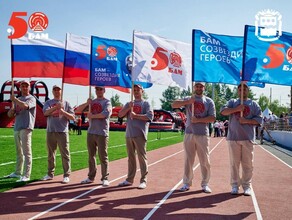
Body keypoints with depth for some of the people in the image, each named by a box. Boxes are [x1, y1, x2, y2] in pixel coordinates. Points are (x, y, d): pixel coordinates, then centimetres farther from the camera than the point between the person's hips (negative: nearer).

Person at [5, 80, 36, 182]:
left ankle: (26, 175, -14)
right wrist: (12, 109, -4)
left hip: (26, 128, -8)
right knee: (19, 152, 15)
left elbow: (25, 105, -24)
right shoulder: (17, 100, 21)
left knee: (26, 152, -12)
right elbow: (9, 115, 19)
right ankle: (18, 173, 25)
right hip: (16, 128, 8)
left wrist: (14, 99, -9)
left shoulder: (31, 98, -1)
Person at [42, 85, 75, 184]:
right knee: (50, 154, 11)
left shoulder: (66, 103, 8)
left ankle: (66, 175, 3)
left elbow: (72, 117, 1)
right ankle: (50, 174, 24)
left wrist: (63, 112, -16)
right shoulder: (48, 103, 11)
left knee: (65, 154, -2)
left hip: (62, 132, -2)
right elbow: (45, 112, -10)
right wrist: (56, 107, -26)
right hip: (50, 132, 2)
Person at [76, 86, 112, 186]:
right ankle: (91, 177, 22)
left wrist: (92, 116, -9)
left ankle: (105, 178, 5)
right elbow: (78, 110, 9)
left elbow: (105, 114, -19)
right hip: (90, 132, 6)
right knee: (91, 156, 12)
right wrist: (87, 103, -6)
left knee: (103, 157, -2)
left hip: (102, 133, -5)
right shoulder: (91, 102, 16)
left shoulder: (107, 102, -1)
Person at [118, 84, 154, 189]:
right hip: (129, 134, 5)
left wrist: (135, 115, -13)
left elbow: (150, 116, -11)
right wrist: (128, 108, -8)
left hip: (140, 134, -5)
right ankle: (130, 179, 20)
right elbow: (120, 114, 7)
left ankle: (143, 181, 1)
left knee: (142, 157, -4)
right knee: (131, 158, 12)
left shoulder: (145, 103, 4)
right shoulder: (129, 104, 19)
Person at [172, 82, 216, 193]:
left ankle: (205, 184, 16)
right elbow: (174, 104, -6)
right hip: (189, 134, 1)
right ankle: (187, 183, 17)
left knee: (205, 161, 3)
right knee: (188, 160, 7)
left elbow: (212, 118, -4)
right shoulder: (188, 99, 8)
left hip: (203, 135, -1)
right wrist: (188, 102, -17)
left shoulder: (209, 101, 6)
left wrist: (198, 120, -15)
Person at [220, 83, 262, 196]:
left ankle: (246, 186, 14)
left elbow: (259, 119, 3)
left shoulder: (254, 104, 11)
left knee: (248, 164, 3)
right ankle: (235, 185, 14)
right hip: (233, 138, 0)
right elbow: (223, 111, -4)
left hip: (248, 138, 0)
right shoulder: (232, 102, 13)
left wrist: (246, 121, -13)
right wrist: (236, 109, -16)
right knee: (234, 163, 5)